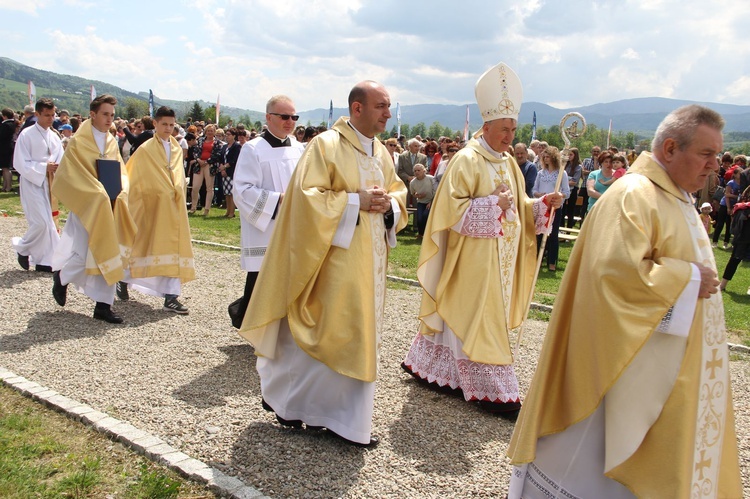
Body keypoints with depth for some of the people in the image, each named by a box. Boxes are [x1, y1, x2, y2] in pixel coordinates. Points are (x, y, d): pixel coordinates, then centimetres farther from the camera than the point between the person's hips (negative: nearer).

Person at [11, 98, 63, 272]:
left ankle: (45, 261, 16)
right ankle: (22, 248, 13)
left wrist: (57, 167, -12)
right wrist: (44, 167, -19)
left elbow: (61, 160, 9)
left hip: (48, 184, 6)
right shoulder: (26, 135, -9)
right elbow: (20, 164, -12)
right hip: (32, 183, -6)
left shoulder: (54, 137, 9)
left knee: (47, 222, 7)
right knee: (41, 222, -13)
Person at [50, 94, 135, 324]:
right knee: (84, 255, -4)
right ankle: (61, 275, 29)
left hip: (109, 209, 5)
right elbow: (67, 175, -11)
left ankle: (103, 305, 9)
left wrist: (118, 191, -8)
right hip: (87, 208, -5)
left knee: (106, 255, 4)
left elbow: (121, 171, 12)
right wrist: (98, 193, -18)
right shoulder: (78, 142, -8)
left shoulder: (112, 141, 9)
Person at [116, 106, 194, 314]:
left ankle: (171, 297, -1)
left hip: (174, 207, 5)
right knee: (142, 244, 5)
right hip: (152, 206, -5)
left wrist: (178, 192, 7)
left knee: (173, 248, -2)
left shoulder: (177, 149, 11)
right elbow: (134, 179, -4)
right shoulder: (145, 150, -5)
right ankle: (123, 279, 31)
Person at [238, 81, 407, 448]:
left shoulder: (382, 153, 13)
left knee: (360, 334, 12)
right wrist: (356, 201, -20)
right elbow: (308, 196, -17)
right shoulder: (326, 146, -10)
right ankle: (280, 394, 20)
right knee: (329, 333, -3)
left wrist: (388, 205, -4)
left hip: (369, 261, 8)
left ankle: (346, 417, 26)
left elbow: (399, 194, 18)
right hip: (336, 257, -8)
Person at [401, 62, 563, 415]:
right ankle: (491, 389, 6)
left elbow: (518, 207, 17)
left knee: (456, 315, 15)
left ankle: (428, 364, 29)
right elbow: (452, 207, -17)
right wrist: (493, 204, -22)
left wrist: (542, 204, -1)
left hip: (500, 258, 8)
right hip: (473, 259, -8)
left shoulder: (508, 163, 13)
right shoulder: (467, 160, -12)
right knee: (477, 319, -2)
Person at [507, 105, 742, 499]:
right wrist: (688, 278, -20)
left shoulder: (676, 197, 13)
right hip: (635, 358, -10)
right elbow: (619, 270, -30)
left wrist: (701, 275, 8)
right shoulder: (633, 196, -19)